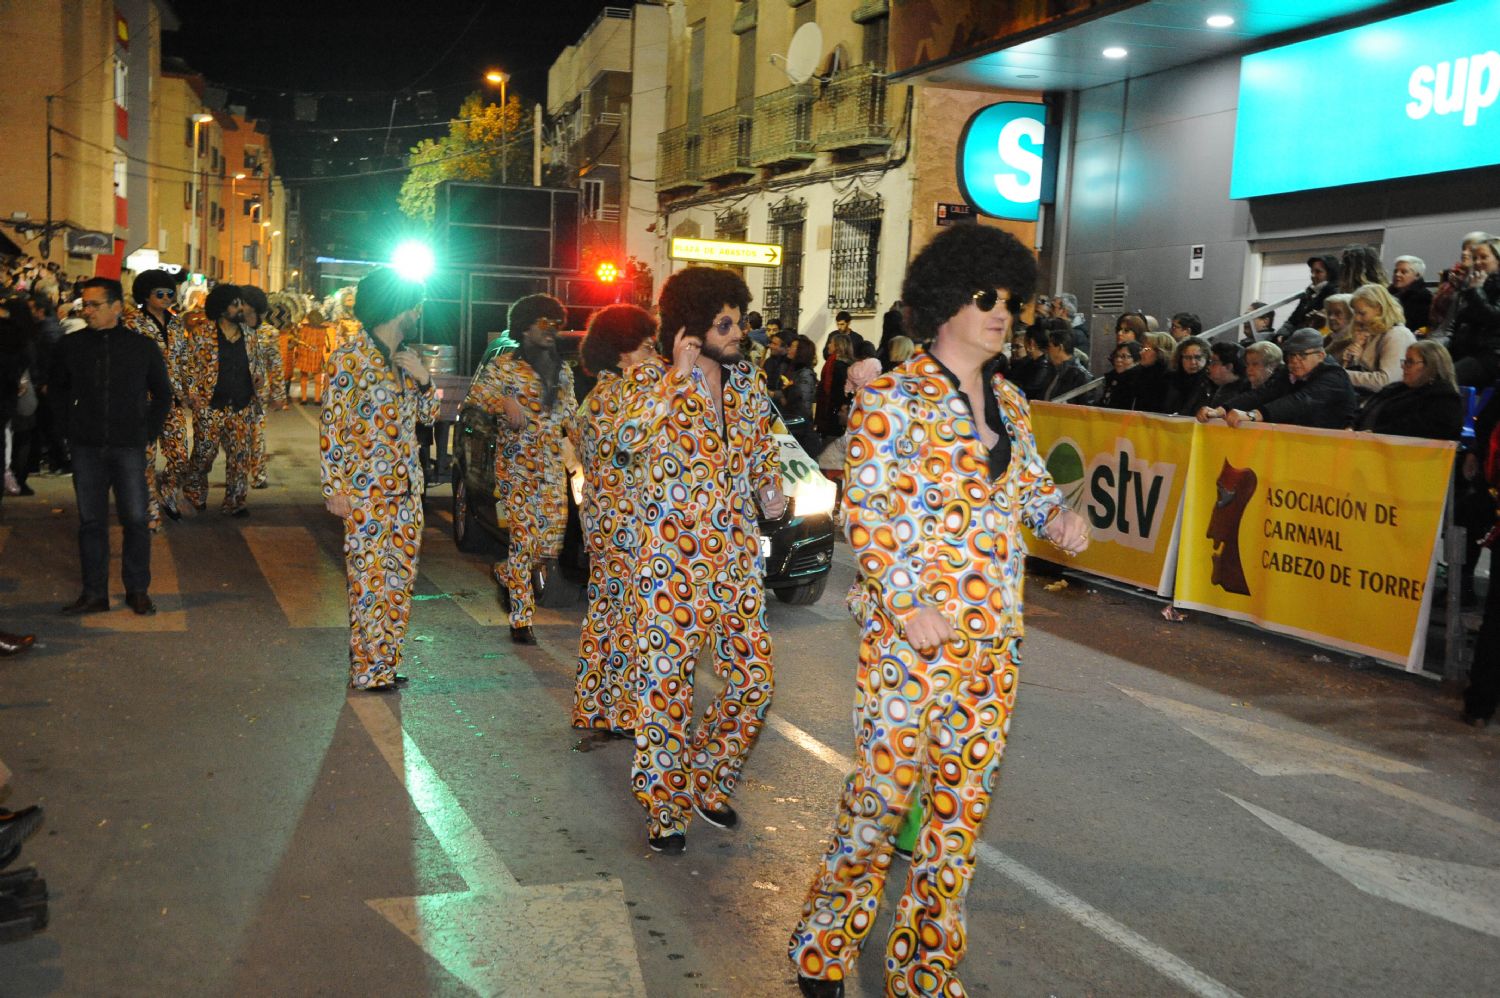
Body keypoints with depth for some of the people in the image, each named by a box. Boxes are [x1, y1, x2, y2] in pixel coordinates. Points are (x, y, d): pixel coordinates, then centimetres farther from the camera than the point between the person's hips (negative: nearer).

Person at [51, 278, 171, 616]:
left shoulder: (142, 347, -1)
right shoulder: (71, 345, 2)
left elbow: (163, 394, 11)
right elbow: (59, 387, 18)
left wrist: (149, 432, 5)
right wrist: (74, 424, 10)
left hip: (129, 447, -1)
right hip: (86, 448, 2)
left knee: (135, 519, 0)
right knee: (90, 521, 6)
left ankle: (138, 590, 14)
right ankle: (94, 593, 14)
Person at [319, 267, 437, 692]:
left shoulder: (408, 357, 13)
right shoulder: (351, 357, -9)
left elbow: (429, 415, 18)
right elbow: (331, 426, -10)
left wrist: (424, 379, -2)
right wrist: (334, 488, -14)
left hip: (407, 489, 7)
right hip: (366, 492, -7)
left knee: (400, 578, 10)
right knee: (368, 580, -3)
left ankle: (386, 664, 21)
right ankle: (367, 670, 6)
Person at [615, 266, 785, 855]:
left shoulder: (748, 382, 11)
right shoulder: (654, 378, -4)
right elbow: (632, 437, -24)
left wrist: (771, 492, 6)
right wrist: (678, 377, -23)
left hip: (737, 553, 5)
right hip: (673, 553, -5)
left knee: (753, 681, 5)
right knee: (666, 686, -2)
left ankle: (707, 783, 28)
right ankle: (662, 810, 14)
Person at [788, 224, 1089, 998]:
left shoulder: (1008, 401, 12)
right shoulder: (893, 397, -7)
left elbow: (1031, 482, 23)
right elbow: (864, 512, -11)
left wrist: (1058, 515, 0)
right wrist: (907, 606, -19)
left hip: (994, 636, 7)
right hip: (909, 630, -6)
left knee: (963, 800, 10)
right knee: (884, 788, -2)